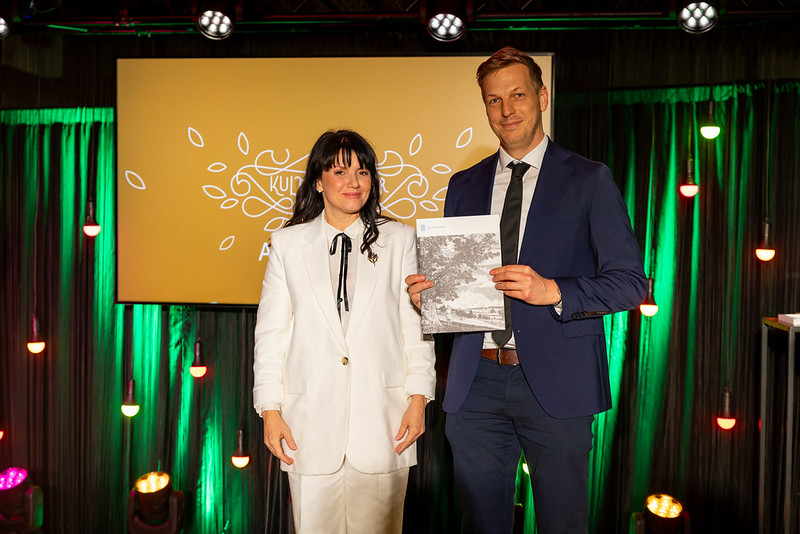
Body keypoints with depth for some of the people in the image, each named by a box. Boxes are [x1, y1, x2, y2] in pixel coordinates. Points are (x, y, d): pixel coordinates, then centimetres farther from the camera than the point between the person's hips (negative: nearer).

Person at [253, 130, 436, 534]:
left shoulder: (399, 239, 5)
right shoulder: (287, 244, 6)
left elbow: (416, 322, 4)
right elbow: (271, 331, 6)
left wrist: (418, 398, -2)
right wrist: (270, 411, 1)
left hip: (381, 419, 0)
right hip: (311, 421, 1)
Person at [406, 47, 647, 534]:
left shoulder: (589, 180, 1)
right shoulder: (464, 186, 13)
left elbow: (630, 282, -4)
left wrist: (552, 291, -19)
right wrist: (428, 291, -6)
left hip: (556, 382, -3)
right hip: (476, 384, 3)